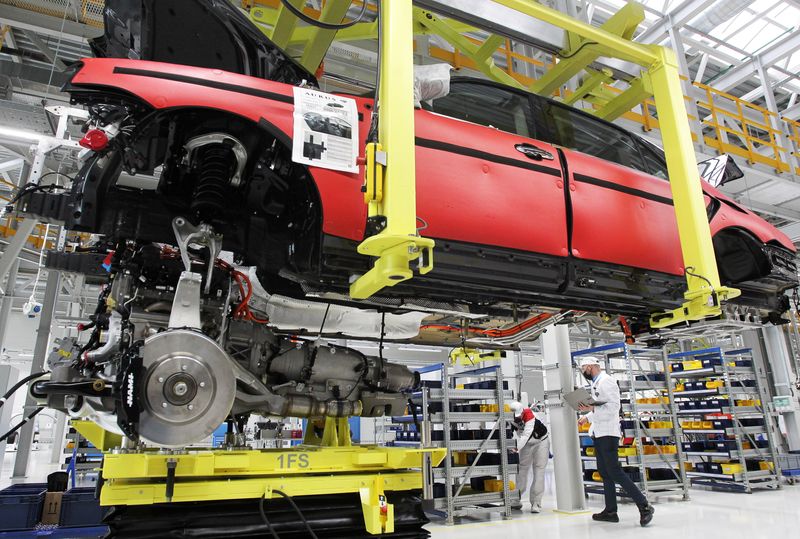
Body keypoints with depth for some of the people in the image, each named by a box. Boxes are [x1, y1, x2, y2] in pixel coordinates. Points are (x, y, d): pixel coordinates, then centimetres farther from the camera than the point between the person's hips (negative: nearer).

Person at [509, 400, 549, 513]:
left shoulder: (528, 414, -36)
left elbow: (526, 434, -44)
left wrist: (517, 447, -55)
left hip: (541, 441, -5)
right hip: (527, 443, 5)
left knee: (538, 471, -7)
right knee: (522, 468, 8)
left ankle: (536, 503, -4)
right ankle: (517, 498, 20)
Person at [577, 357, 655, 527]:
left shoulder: (606, 381, -12)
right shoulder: (595, 384, 17)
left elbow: (613, 406, -21)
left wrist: (592, 409, -25)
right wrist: (587, 417, 18)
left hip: (608, 433, -10)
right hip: (598, 433, 10)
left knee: (614, 471, -10)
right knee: (604, 472, 10)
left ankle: (644, 506, -4)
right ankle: (611, 511, 16)